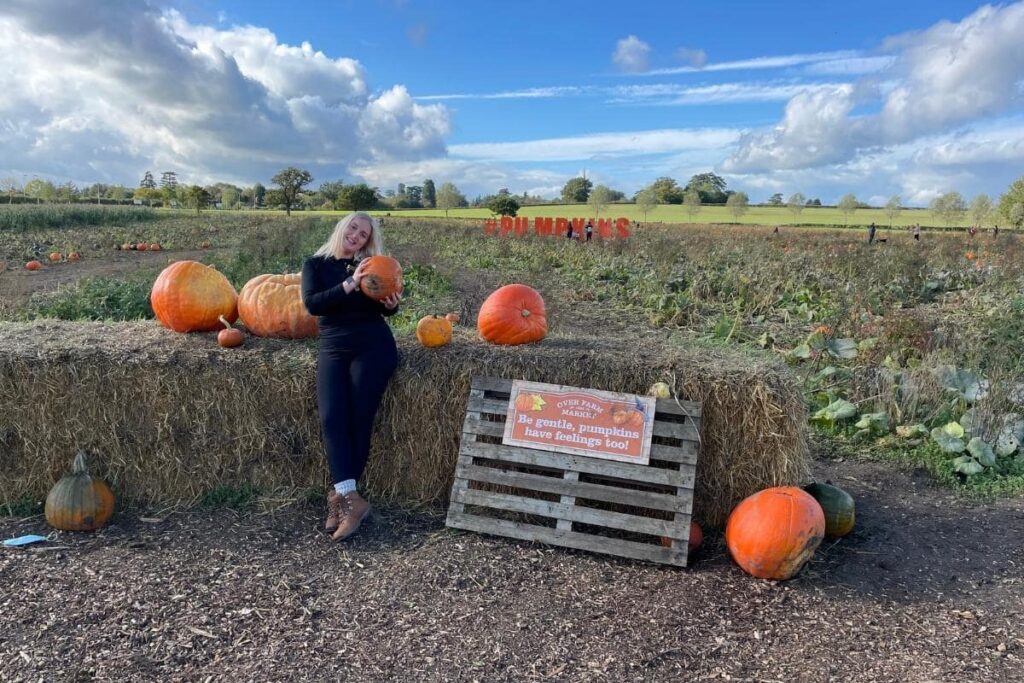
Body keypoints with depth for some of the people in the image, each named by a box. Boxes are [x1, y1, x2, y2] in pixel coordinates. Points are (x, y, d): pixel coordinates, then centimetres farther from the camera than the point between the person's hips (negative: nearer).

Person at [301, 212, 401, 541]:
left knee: (358, 419, -12)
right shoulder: (315, 264, 10)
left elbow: (385, 309, 5)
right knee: (331, 418, -18)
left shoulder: (371, 267, 11)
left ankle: (340, 496, 0)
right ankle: (351, 499, -18)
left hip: (373, 346, -1)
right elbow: (312, 303, -7)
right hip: (333, 348, 1)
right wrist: (350, 284, -17)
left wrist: (392, 304, -19)